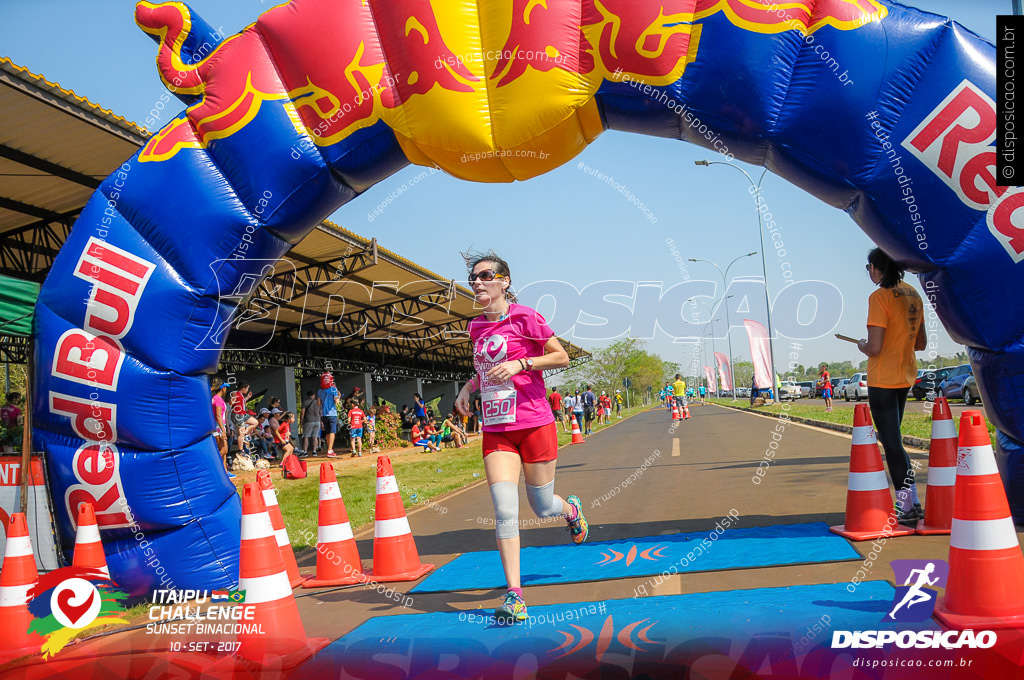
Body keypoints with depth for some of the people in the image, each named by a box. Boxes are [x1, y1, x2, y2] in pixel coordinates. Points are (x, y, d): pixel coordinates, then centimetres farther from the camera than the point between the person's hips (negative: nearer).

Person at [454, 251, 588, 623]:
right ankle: (514, 596, -6)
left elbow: (561, 357, -5)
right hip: (496, 431, 4)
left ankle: (572, 509, 46)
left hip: (534, 424, -4)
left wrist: (519, 363, -18)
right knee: (504, 511, -10)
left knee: (542, 507, 8)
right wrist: (468, 386, 9)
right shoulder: (477, 327, 11)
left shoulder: (524, 317, -8)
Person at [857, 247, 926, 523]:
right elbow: (921, 343, 16)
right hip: (905, 377, 8)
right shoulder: (912, 295, 9)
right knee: (893, 440, 18)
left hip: (882, 380, -8)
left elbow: (875, 347, -21)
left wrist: (862, 346, -1)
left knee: (891, 443, -1)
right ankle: (912, 502, 19)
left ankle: (907, 506, 2)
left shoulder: (879, 297, -16)